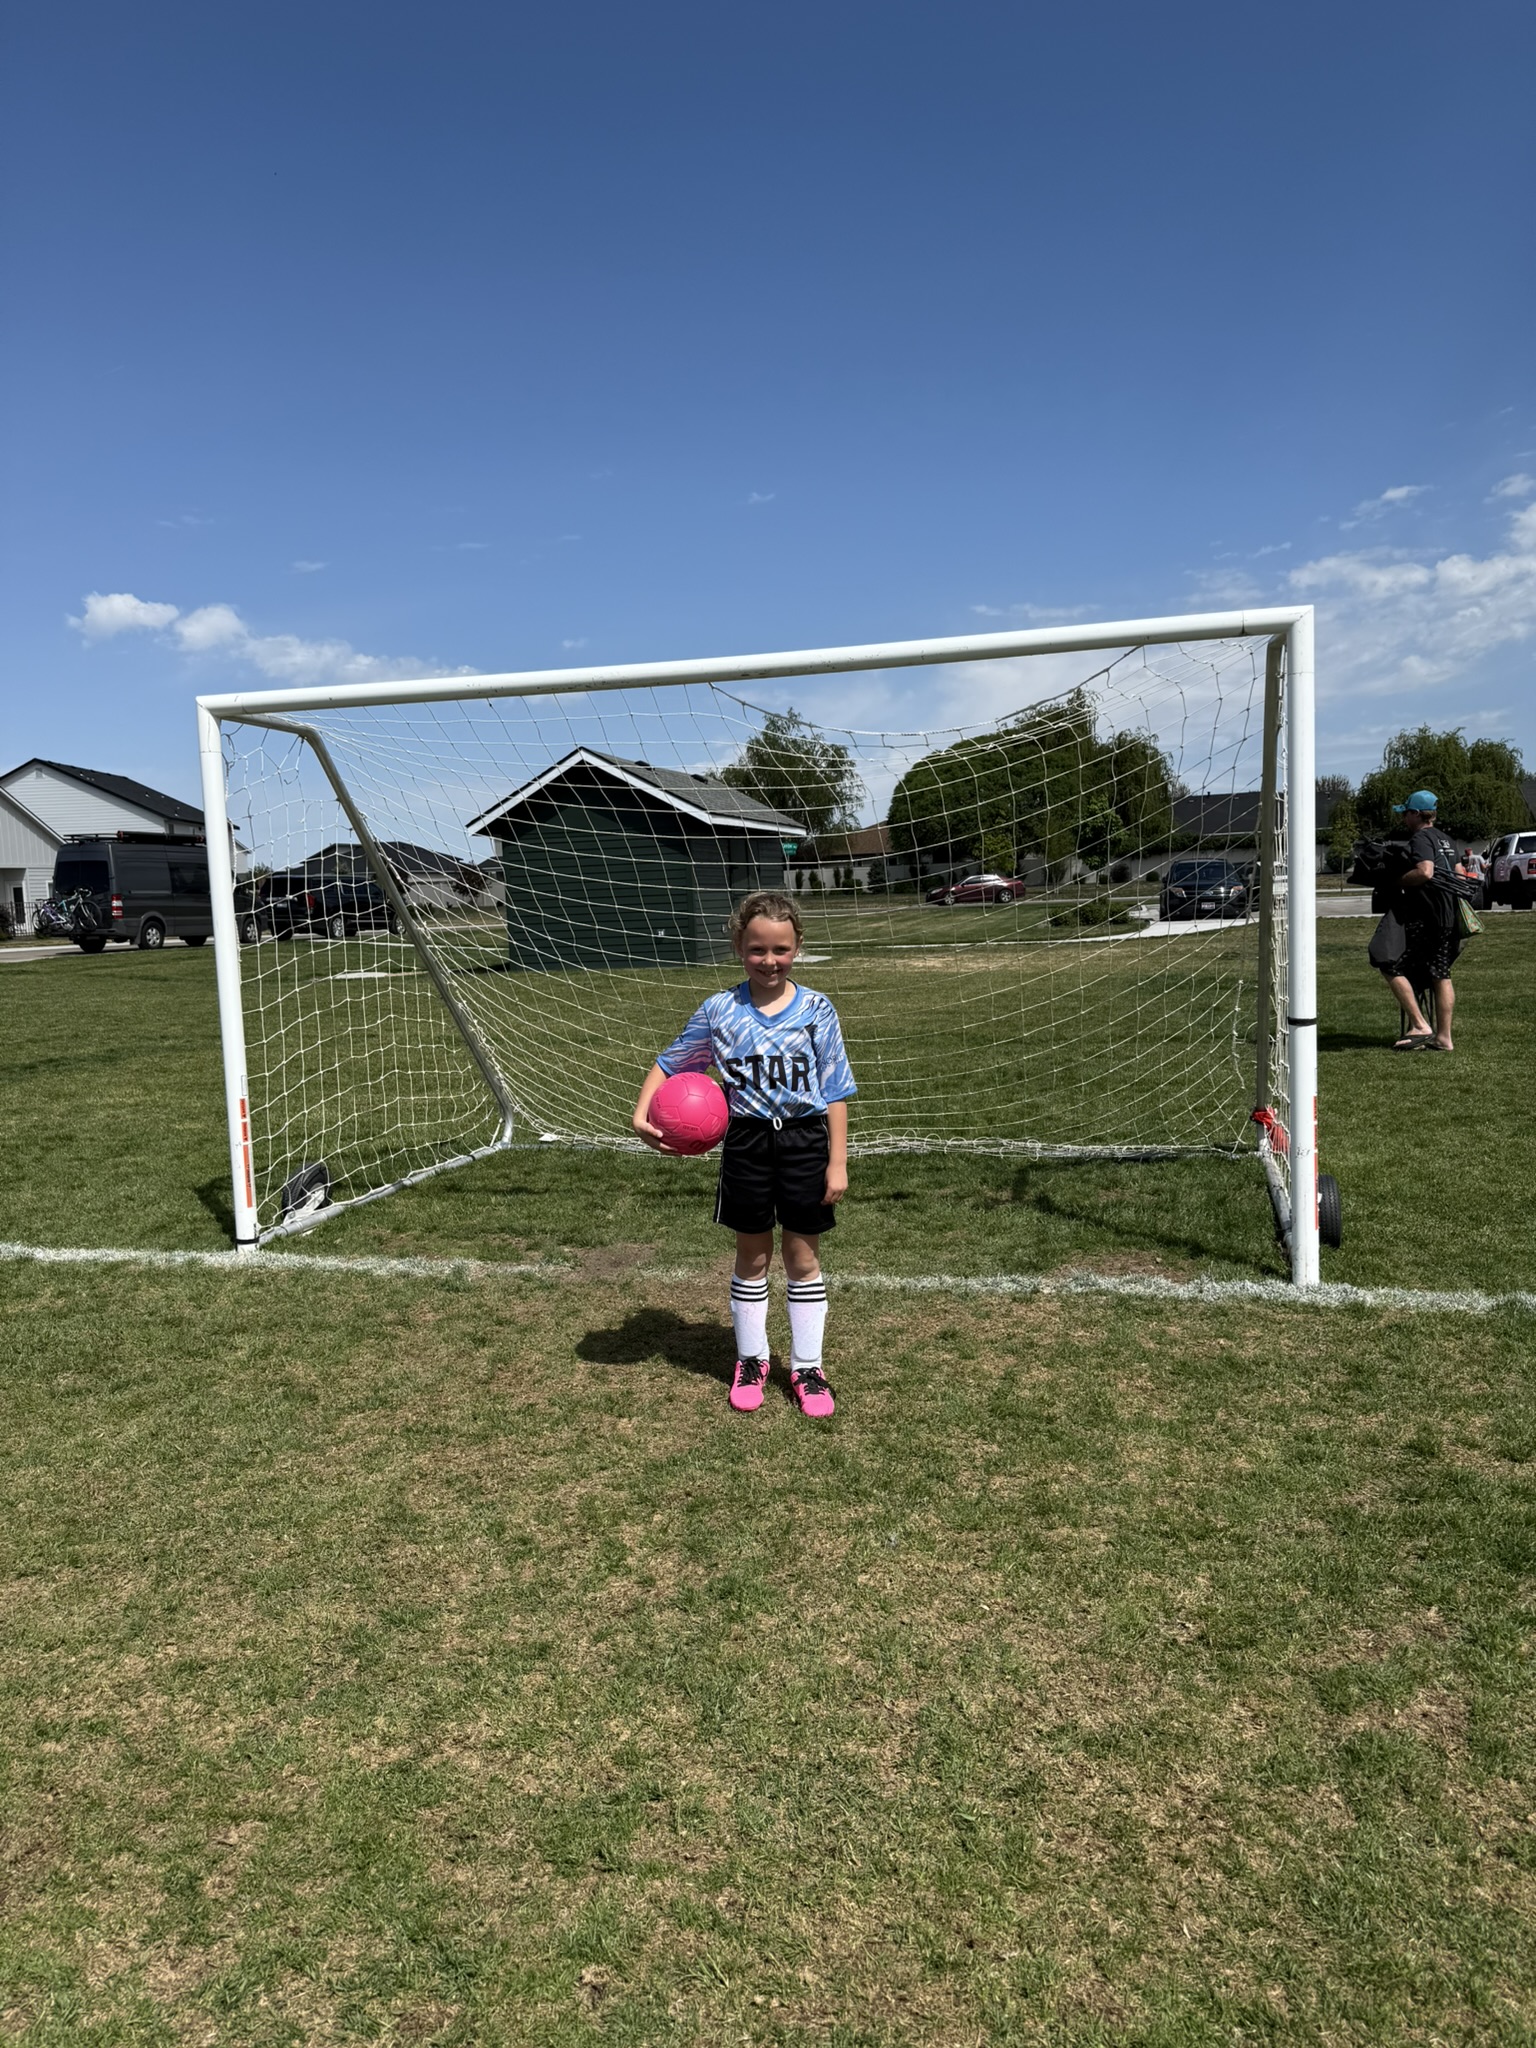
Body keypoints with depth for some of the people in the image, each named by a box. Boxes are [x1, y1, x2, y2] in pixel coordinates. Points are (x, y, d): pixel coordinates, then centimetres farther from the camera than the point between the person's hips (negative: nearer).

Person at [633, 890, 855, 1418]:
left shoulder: (817, 1011, -6)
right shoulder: (720, 1011, -5)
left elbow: (835, 1091, -3)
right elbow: (670, 1063, 5)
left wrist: (837, 1161, -6)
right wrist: (642, 1115, -9)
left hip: (805, 1139, -1)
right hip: (747, 1141, 1)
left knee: (804, 1257, 9)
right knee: (752, 1256, 13)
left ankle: (807, 1366, 23)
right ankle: (751, 1360, 29)